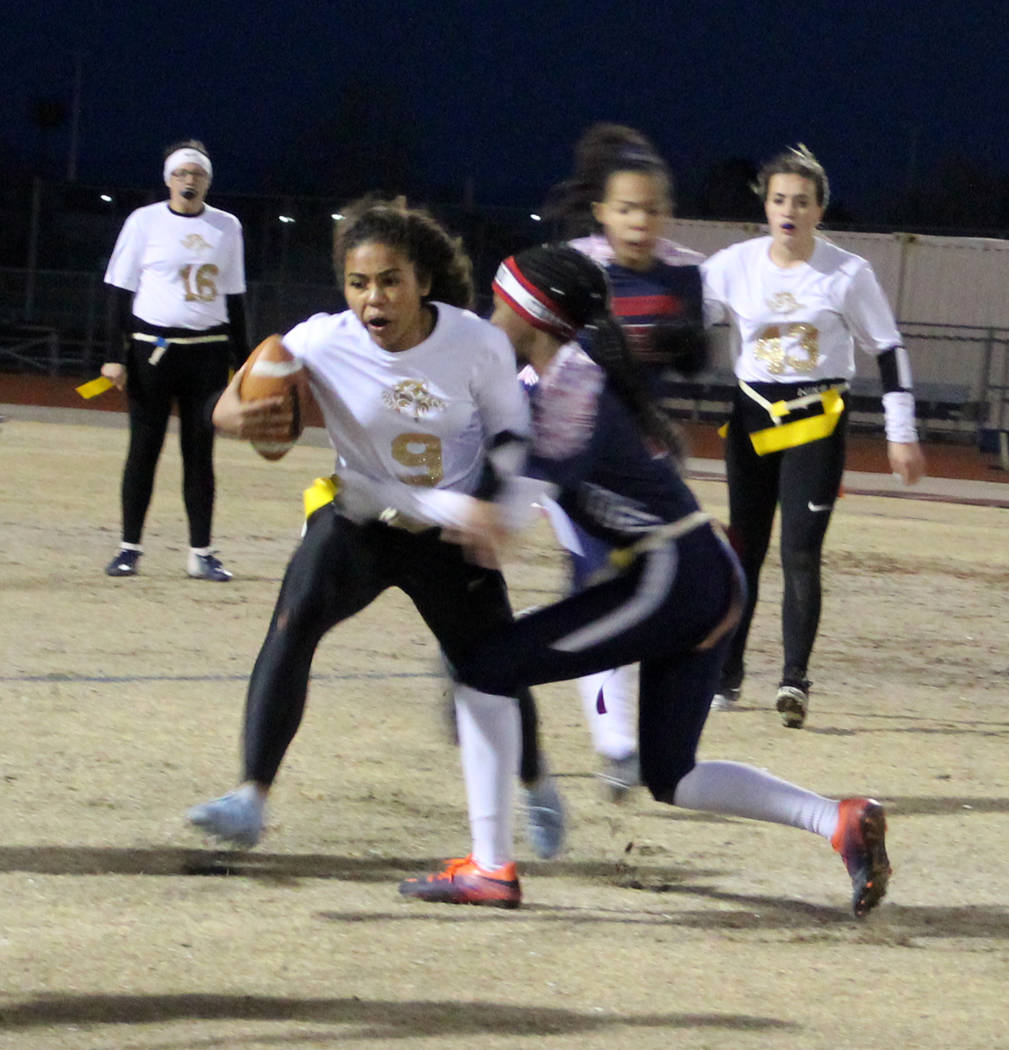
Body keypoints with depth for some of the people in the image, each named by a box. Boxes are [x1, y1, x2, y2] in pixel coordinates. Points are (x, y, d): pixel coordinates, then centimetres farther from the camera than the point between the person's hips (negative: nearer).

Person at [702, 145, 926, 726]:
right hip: (751, 417, 2)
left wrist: (902, 433, -2)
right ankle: (727, 675, 18)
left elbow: (889, 348, 1)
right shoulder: (735, 265, -1)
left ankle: (795, 680, -12)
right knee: (744, 551, 6)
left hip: (818, 421, -2)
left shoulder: (849, 273, -5)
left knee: (801, 554, -12)